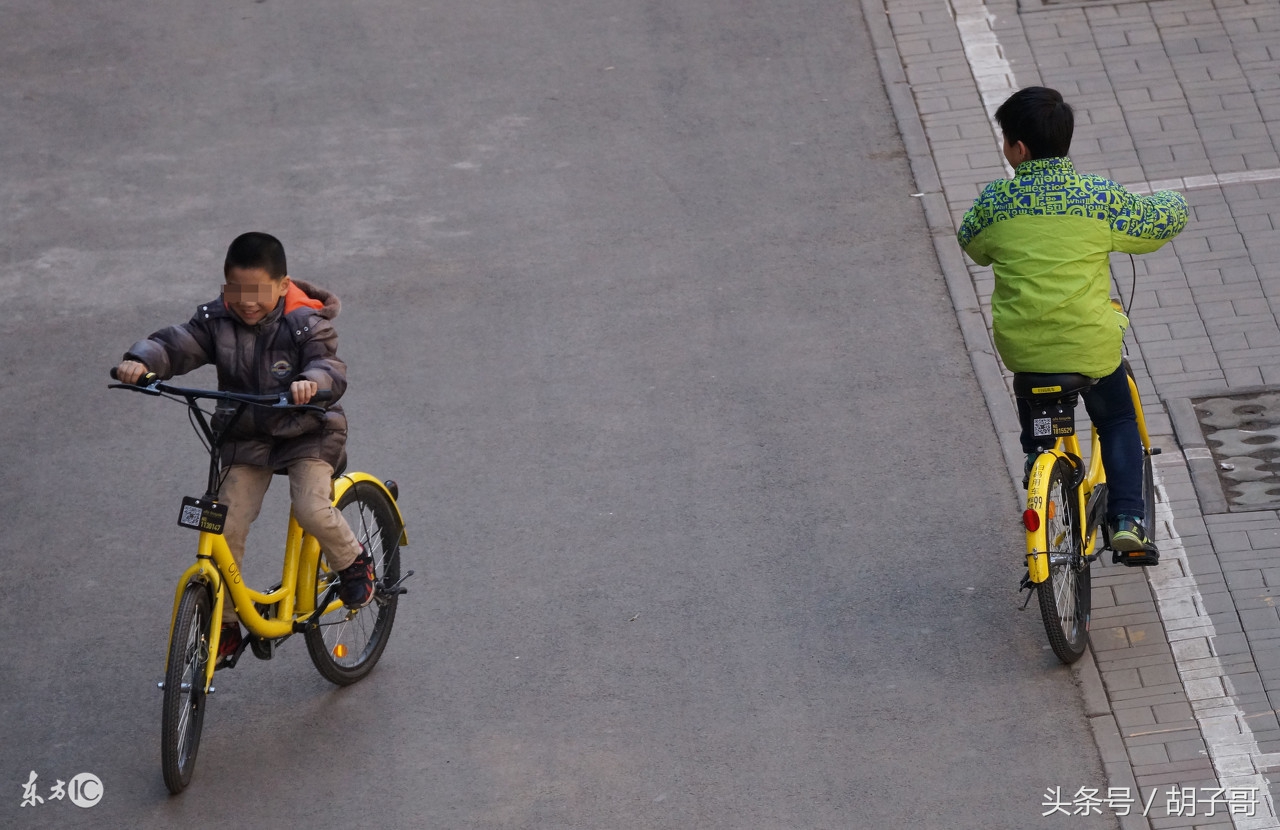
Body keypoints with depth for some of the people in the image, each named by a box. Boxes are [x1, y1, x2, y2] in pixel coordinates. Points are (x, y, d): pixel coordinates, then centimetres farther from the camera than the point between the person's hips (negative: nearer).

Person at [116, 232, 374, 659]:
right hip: (246, 437, 4)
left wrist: (313, 380, -56)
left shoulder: (305, 324, -18)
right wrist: (141, 360, -39)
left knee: (311, 509, -25)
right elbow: (176, 344, -17)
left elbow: (331, 366, -32)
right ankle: (224, 623, 8)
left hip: (307, 435, -3)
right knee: (225, 528, -7)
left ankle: (353, 563, 7)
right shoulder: (217, 322, -8)